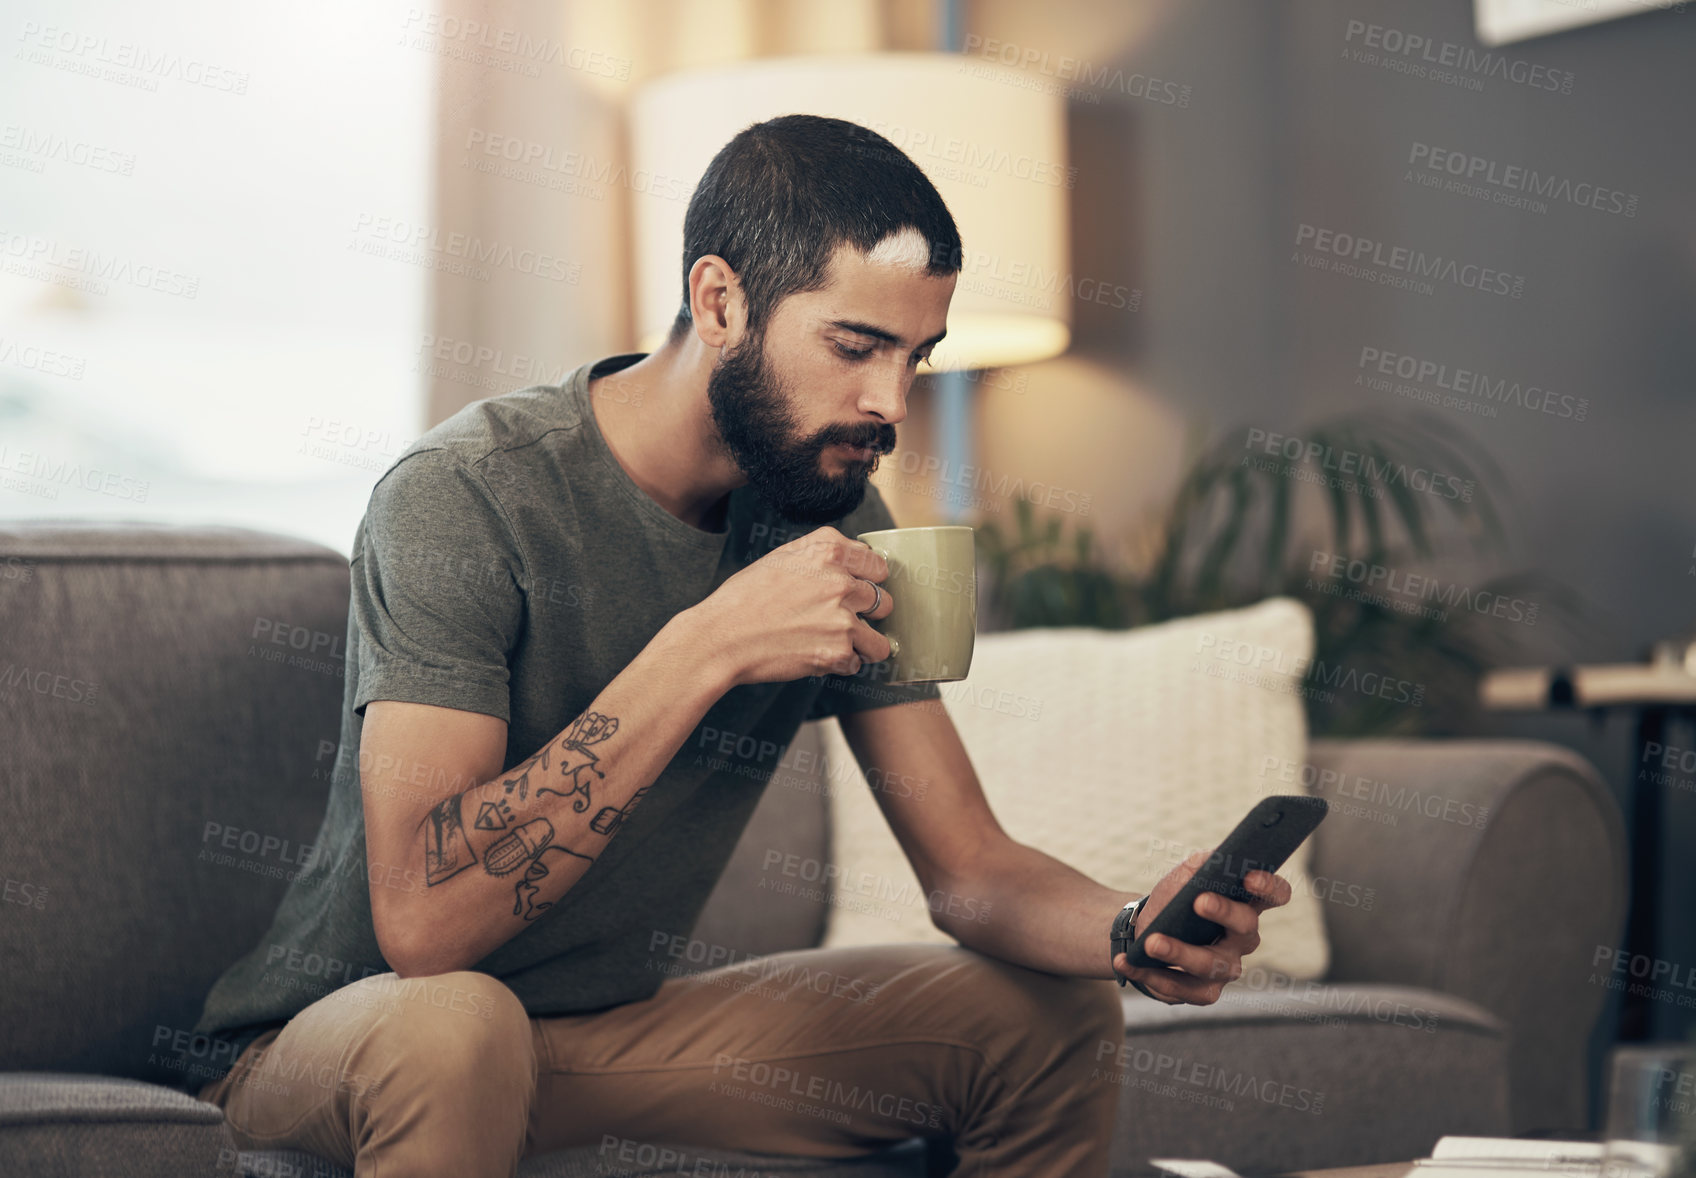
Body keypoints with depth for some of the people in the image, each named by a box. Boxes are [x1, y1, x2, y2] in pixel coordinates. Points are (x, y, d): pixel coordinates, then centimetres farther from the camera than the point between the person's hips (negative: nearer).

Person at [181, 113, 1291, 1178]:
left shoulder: (832, 515, -4)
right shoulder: (464, 495, -24)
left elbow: (972, 870, -3)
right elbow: (422, 918, -34)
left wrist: (1138, 927, -25)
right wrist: (704, 649, -37)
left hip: (625, 1017, 6)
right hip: (342, 1023, -6)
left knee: (1055, 1018, -3)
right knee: (455, 1025, -41)